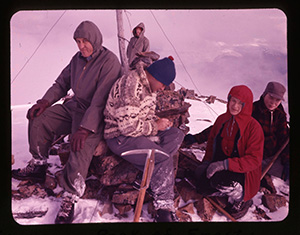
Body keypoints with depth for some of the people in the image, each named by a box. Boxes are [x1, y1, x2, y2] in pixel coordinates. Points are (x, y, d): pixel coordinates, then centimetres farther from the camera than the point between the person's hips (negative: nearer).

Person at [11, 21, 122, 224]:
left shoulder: (109, 61, -17)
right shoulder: (78, 58, 8)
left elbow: (100, 99, -25)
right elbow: (62, 83, 16)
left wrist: (85, 128, -32)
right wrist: (46, 101, -3)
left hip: (95, 115, -8)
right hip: (74, 107, 8)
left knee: (81, 146, -33)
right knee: (38, 119, -1)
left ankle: (70, 199, -24)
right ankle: (38, 166, 13)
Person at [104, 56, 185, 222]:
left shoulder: (149, 87, 8)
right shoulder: (131, 87, -24)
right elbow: (128, 126, -27)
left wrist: (160, 122, -2)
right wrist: (155, 126, -14)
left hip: (139, 132, 10)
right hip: (120, 136, -10)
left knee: (176, 135, -6)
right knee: (163, 159, -22)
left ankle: (149, 176, -14)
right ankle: (164, 208, -12)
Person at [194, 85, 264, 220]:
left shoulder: (254, 126, -14)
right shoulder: (222, 119, 3)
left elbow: (254, 159, -19)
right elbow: (212, 141, 19)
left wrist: (226, 164, -28)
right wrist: (207, 162, 1)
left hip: (243, 172, -6)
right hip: (219, 167, 6)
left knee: (219, 180, -36)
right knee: (202, 186, -20)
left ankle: (241, 199, -4)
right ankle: (233, 190, 7)